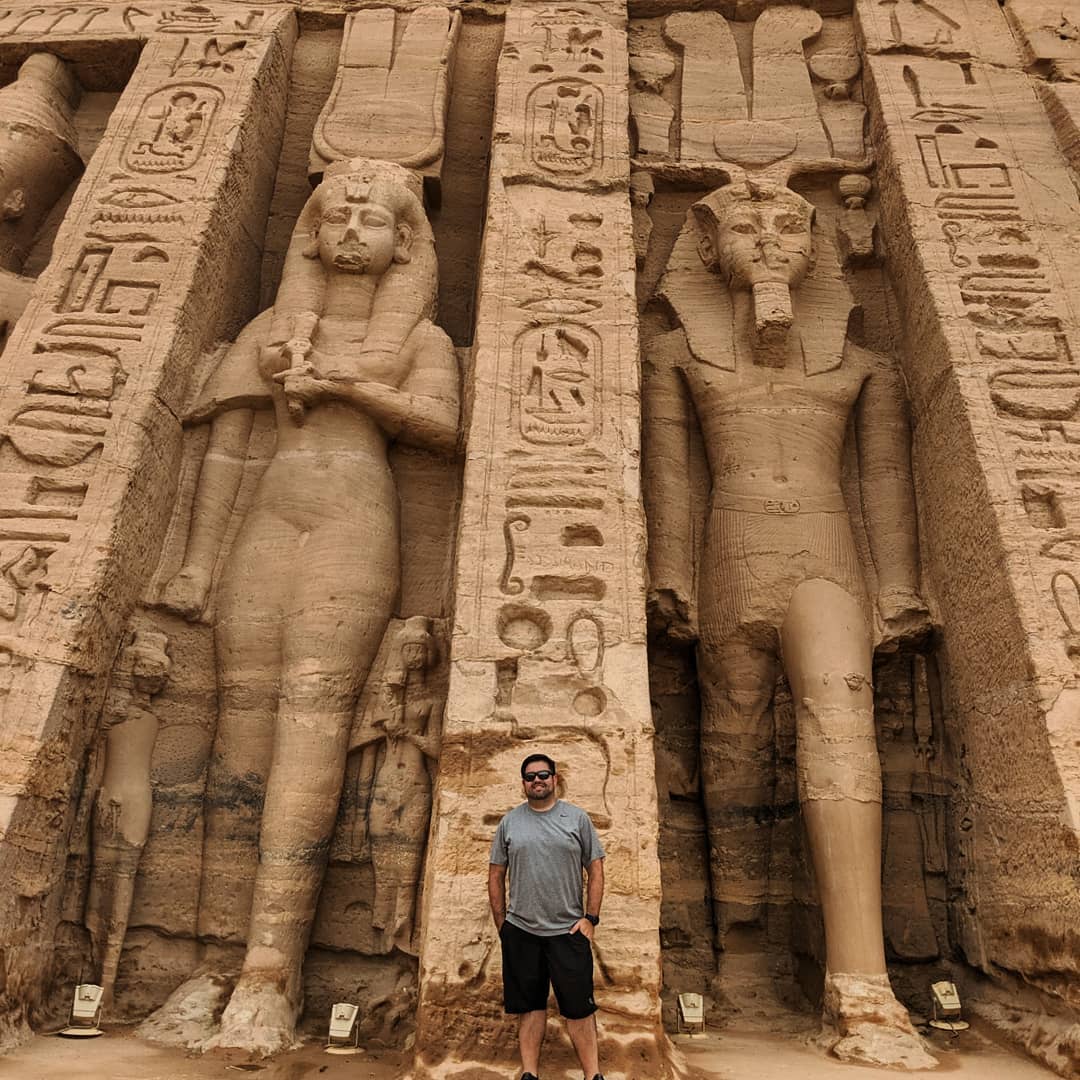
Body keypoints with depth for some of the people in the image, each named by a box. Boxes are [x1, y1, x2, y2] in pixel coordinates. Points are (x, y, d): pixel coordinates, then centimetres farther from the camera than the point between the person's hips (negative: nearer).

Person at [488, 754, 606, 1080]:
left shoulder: (577, 818, 0)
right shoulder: (509, 822, 3)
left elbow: (596, 870, 2)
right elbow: (496, 875, 8)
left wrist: (590, 918, -4)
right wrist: (501, 923, 4)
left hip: (568, 930, -1)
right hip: (520, 931, 1)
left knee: (579, 1007, 4)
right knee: (530, 1005, 11)